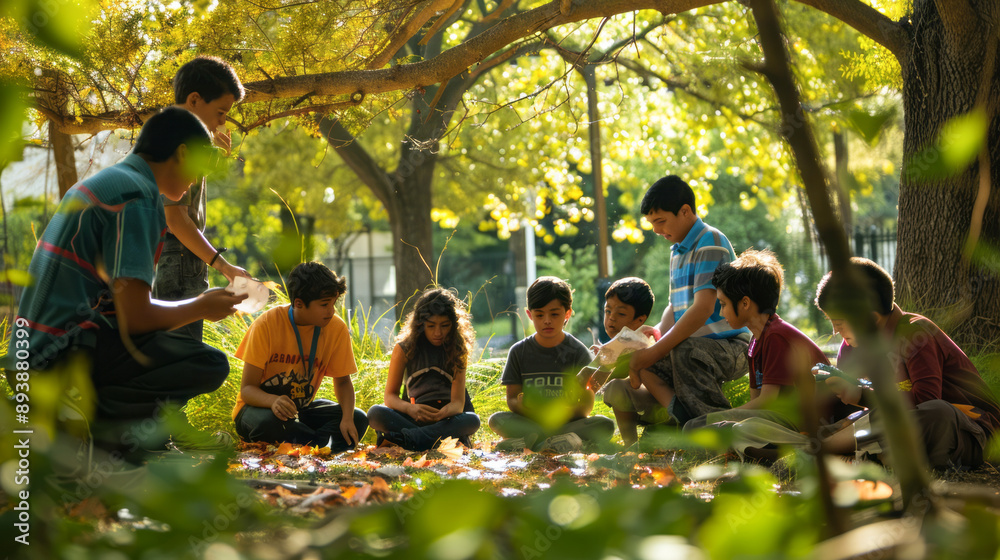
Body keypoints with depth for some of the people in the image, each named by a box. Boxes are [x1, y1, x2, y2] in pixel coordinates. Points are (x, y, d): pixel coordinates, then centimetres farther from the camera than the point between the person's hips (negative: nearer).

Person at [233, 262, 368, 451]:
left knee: (358, 419, -21)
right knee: (268, 422, -40)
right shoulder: (267, 324, -20)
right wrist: (273, 401, -43)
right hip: (261, 406, -4)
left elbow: (342, 381, 1)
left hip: (302, 408, 4)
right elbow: (247, 388, -19)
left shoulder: (336, 328, -10)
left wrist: (347, 417, -21)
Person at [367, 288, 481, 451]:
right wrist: (411, 409, -26)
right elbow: (390, 396, -1)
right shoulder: (404, 349, 3)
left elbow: (458, 402, -7)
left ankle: (406, 438, -46)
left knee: (472, 420, -34)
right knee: (375, 413, -29)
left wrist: (445, 413, -33)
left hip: (447, 418, 0)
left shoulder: (458, 350, 2)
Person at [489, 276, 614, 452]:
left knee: (605, 425, -29)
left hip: (568, 421, -1)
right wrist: (520, 405, -22)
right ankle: (565, 439, -34)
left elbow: (587, 405, -3)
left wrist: (567, 411, -27)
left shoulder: (578, 352, 2)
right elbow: (511, 398, 4)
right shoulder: (519, 351, 6)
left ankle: (533, 441, -35)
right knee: (496, 420, -27)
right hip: (529, 422, 1)